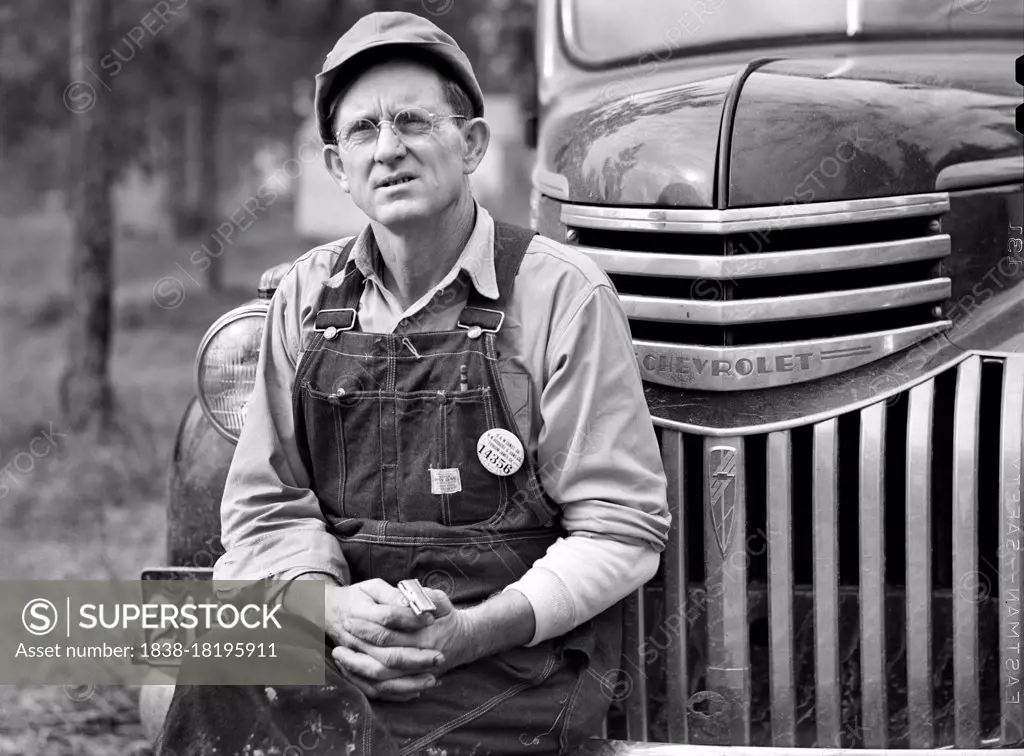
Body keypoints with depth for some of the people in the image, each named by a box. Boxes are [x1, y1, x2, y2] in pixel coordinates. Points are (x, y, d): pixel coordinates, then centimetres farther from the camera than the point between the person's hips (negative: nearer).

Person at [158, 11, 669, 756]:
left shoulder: (563, 293, -2)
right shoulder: (307, 297, 12)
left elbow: (622, 531, -4)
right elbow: (268, 506, 11)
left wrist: (472, 632, -17)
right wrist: (334, 603, -11)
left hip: (515, 652, -4)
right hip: (341, 632, 4)